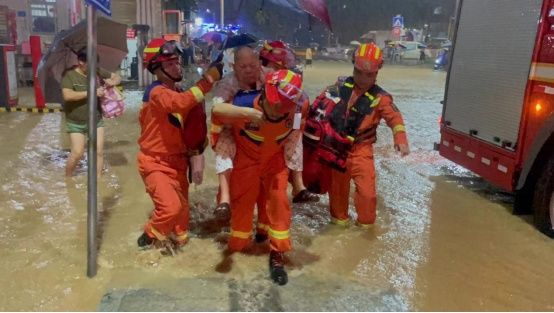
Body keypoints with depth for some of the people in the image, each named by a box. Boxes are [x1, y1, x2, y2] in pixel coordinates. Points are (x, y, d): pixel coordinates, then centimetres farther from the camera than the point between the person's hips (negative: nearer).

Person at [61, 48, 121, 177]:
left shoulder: (97, 71, -1)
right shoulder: (69, 75, -13)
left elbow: (117, 77, 9)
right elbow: (67, 95, -27)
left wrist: (113, 82, -15)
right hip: (76, 123, -4)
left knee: (99, 152, 1)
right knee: (77, 153, -5)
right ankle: (67, 178, 20)